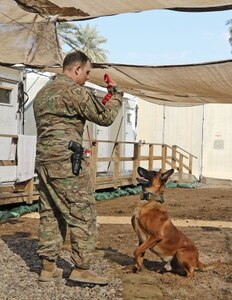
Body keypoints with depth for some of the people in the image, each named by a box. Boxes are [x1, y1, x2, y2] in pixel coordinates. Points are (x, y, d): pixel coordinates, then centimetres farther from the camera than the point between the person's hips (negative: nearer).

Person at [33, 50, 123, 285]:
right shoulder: (74, 91, -8)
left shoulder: (43, 92, 20)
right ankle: (81, 268, 0)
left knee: (49, 215, 12)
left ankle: (48, 267, 16)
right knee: (83, 215, -3)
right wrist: (117, 94, 13)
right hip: (67, 160, -9)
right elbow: (105, 117, -3)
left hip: (43, 160, 9)